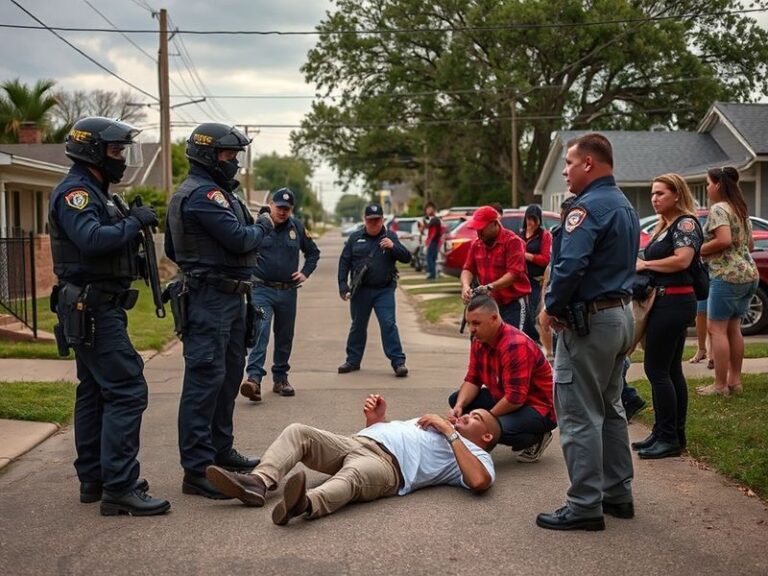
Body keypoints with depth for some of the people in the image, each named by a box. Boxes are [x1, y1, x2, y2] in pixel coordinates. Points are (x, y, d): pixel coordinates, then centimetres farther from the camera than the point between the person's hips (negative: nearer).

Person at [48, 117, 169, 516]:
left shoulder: (94, 193, 19)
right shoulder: (74, 192, -13)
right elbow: (91, 240, -29)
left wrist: (132, 226, 1)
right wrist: (134, 222, -17)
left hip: (96, 309, 11)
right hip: (93, 310, -11)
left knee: (95, 393, 14)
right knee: (126, 391, -14)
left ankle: (93, 480, 22)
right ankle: (119, 488, -13)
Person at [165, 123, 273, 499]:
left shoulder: (210, 191, 18)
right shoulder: (204, 194, -15)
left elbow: (171, 249, 22)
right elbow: (239, 239, -21)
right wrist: (264, 226, -3)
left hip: (227, 298, 11)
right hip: (213, 298, -11)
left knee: (229, 375, 18)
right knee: (205, 379, -10)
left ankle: (220, 449, 30)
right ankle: (197, 470, -8)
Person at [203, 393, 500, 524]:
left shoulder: (473, 453, 15)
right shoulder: (430, 423, 40)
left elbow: (480, 482, -10)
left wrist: (450, 433, -5)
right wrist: (375, 417, 15)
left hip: (386, 462, -8)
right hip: (355, 441, 8)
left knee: (350, 476, -41)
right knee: (297, 432, -12)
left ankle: (308, 503, -70)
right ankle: (258, 482, -30)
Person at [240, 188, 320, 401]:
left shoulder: (297, 227, 7)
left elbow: (313, 252, 20)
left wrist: (305, 273, 8)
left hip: (288, 291, 4)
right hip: (262, 289, -4)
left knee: (285, 337, 12)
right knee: (260, 332, -18)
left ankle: (280, 378, 24)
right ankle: (254, 378, -25)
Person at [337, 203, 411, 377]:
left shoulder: (390, 237, 4)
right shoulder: (355, 238, 6)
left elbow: (407, 258, -2)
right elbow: (344, 262, 7)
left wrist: (393, 247, -20)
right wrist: (343, 285, -2)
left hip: (384, 291, -2)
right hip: (360, 290, 2)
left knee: (388, 325, -10)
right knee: (358, 326, 13)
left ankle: (398, 362, -8)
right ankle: (353, 360, 24)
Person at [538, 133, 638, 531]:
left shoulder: (589, 207, -17)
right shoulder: (625, 206, 15)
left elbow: (571, 265, -28)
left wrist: (551, 308, -12)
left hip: (590, 320, -10)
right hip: (621, 315, 10)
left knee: (580, 416, -4)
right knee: (610, 409, 18)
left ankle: (585, 506, 1)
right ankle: (618, 494, 25)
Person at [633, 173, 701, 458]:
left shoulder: (685, 223, -10)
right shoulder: (664, 226, 19)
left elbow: (682, 260, -23)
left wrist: (645, 264, -14)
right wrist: (642, 266, 2)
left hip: (673, 303, -10)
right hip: (666, 303, 10)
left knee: (656, 369, -9)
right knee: (671, 370, 12)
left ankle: (668, 438, -3)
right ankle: (675, 435, 18)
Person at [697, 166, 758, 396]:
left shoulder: (718, 209, -11)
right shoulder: (741, 210, 17)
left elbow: (724, 240, -23)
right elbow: (750, 245, 23)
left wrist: (699, 250, -11)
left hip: (727, 276, -9)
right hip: (749, 274, 9)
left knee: (716, 328, -4)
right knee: (733, 328, 13)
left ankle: (720, 385, -3)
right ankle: (735, 381, 16)